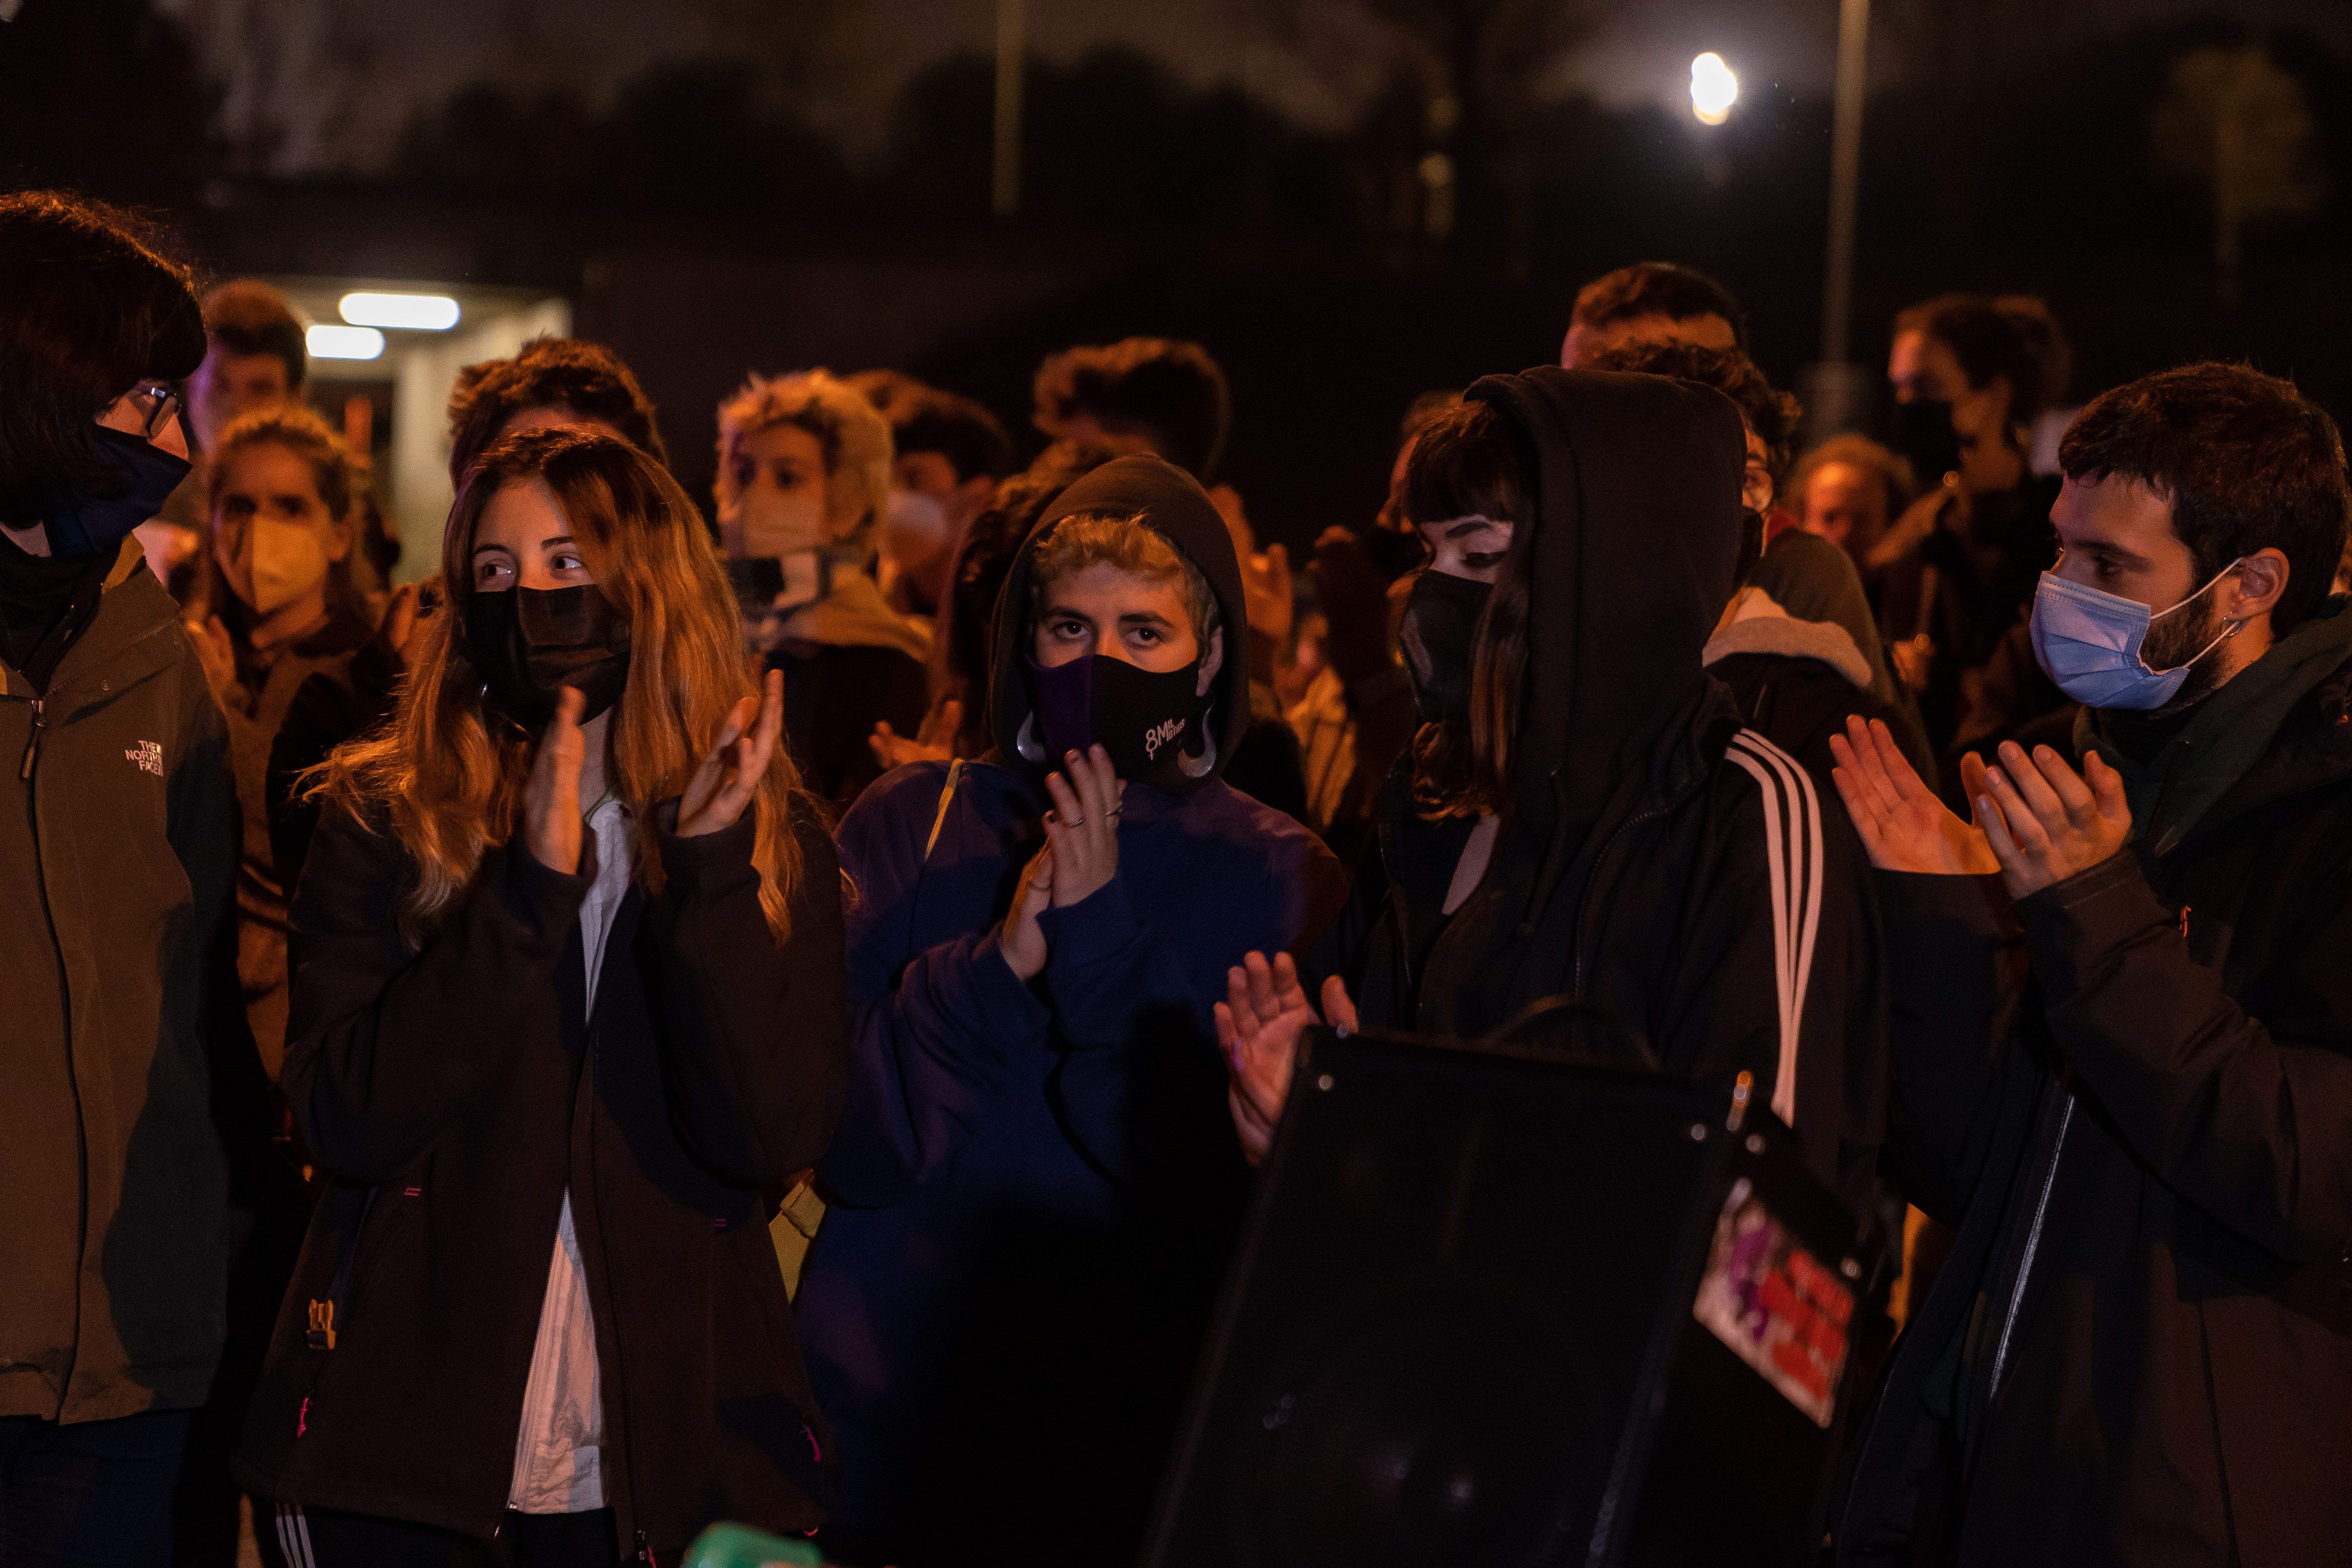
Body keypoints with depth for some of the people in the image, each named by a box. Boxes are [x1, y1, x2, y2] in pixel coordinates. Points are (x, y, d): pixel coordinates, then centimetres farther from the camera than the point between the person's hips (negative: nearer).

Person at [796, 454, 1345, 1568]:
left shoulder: (1277, 878, -1)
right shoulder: (907, 825, 2)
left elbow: (1223, 1192, -13)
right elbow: (847, 1143, -6)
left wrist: (1099, 937, -19)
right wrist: (995, 964, -19)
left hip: (1129, 1430, -1)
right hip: (885, 1420, 1)